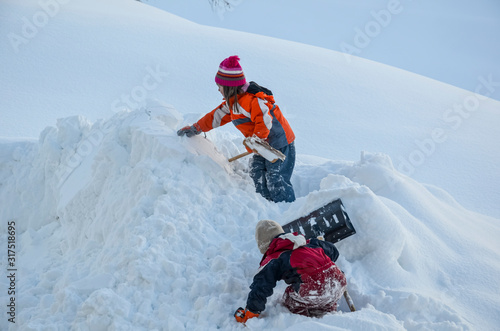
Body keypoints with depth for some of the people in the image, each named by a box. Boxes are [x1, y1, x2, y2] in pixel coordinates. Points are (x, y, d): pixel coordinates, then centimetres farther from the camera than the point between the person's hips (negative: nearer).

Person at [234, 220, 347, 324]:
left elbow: (260, 288, 6)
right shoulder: (308, 243, 29)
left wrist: (247, 315, 18)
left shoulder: (272, 260, 12)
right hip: (339, 282, 6)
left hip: (314, 290, -6)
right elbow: (332, 250, 41)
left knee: (289, 298, 21)